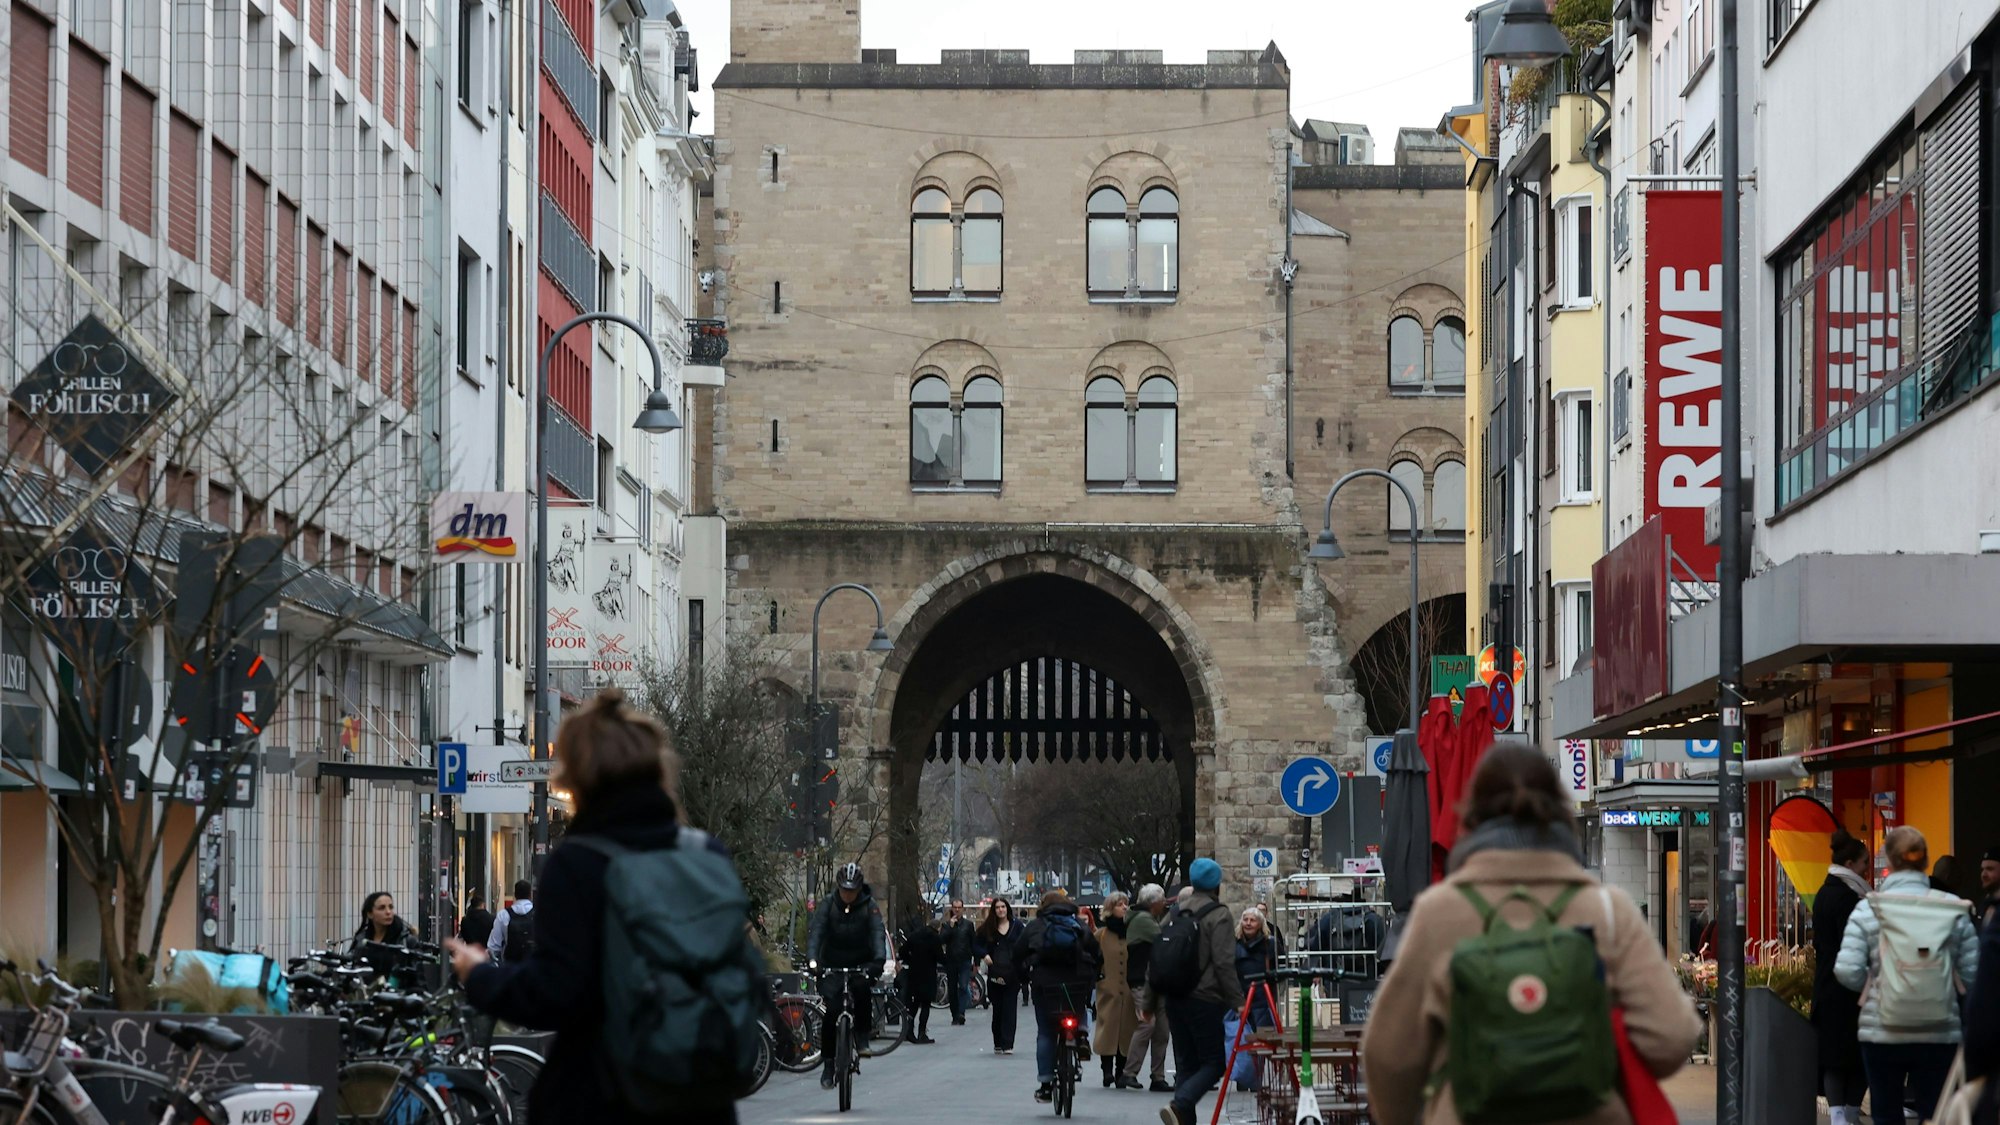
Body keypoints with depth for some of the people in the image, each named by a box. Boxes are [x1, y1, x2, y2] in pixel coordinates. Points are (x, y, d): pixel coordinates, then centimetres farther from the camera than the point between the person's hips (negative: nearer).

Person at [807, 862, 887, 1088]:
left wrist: (879, 959, -39)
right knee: (830, 1012, -6)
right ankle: (829, 1064, 3)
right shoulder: (828, 904, -7)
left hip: (860, 964, -1)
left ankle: (862, 1033, -10)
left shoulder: (869, 906, -7)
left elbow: (878, 933, -20)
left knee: (861, 988, -31)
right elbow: (815, 931, -18)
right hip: (832, 965, 1)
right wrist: (812, 959, -35)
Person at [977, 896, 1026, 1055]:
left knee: (1010, 1010, -6)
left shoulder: (1017, 927, 2)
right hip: (995, 975, 2)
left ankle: (1007, 1044, -8)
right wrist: (984, 955, -6)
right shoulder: (987, 928, 7)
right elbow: (976, 945, 12)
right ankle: (998, 1044, 16)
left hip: (1012, 975, -2)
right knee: (997, 1010, 6)